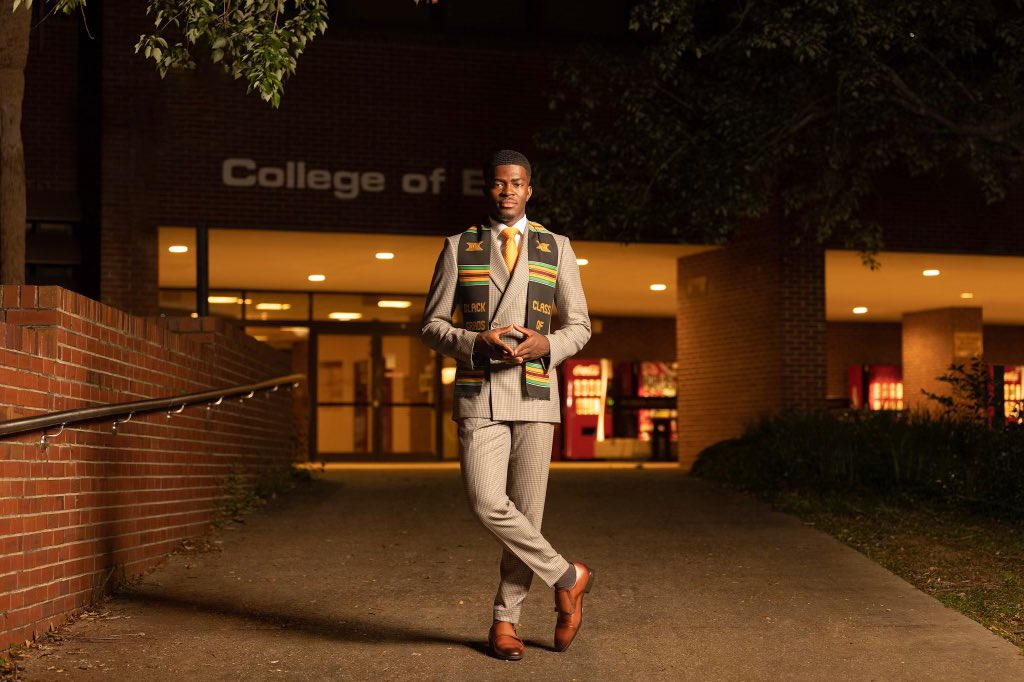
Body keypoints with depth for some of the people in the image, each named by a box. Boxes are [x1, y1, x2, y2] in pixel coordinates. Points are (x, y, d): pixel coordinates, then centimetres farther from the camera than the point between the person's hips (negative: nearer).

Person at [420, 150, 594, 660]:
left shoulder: (556, 249, 7)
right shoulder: (459, 249, 5)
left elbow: (579, 326, 8)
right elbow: (432, 326, 4)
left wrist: (546, 345, -15)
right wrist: (477, 343, -17)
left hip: (534, 393, 1)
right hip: (479, 394, -1)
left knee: (526, 509, 2)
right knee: (487, 504, -16)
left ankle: (505, 620, 17)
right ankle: (567, 577, 3)